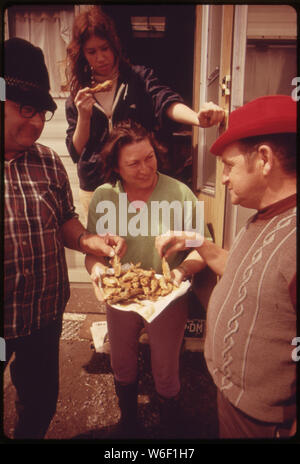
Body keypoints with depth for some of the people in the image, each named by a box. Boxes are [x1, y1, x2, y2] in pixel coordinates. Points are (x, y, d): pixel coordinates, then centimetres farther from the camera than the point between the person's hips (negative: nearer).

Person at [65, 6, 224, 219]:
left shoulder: (139, 77, 1)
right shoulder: (79, 93, 6)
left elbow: (165, 101, -20)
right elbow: (76, 153, 3)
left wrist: (197, 118, -40)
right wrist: (83, 116, -15)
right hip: (94, 188, 2)